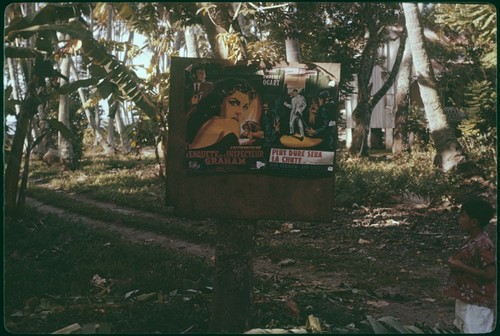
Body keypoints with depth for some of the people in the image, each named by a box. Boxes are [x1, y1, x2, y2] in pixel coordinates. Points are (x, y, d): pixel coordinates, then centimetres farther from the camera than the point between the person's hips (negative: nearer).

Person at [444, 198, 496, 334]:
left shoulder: (483, 246, -25)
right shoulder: (473, 239, 5)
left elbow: (490, 274, -26)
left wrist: (461, 267, -24)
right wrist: (457, 263, 3)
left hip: (477, 300, -10)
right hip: (466, 296, 10)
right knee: (465, 328, 21)